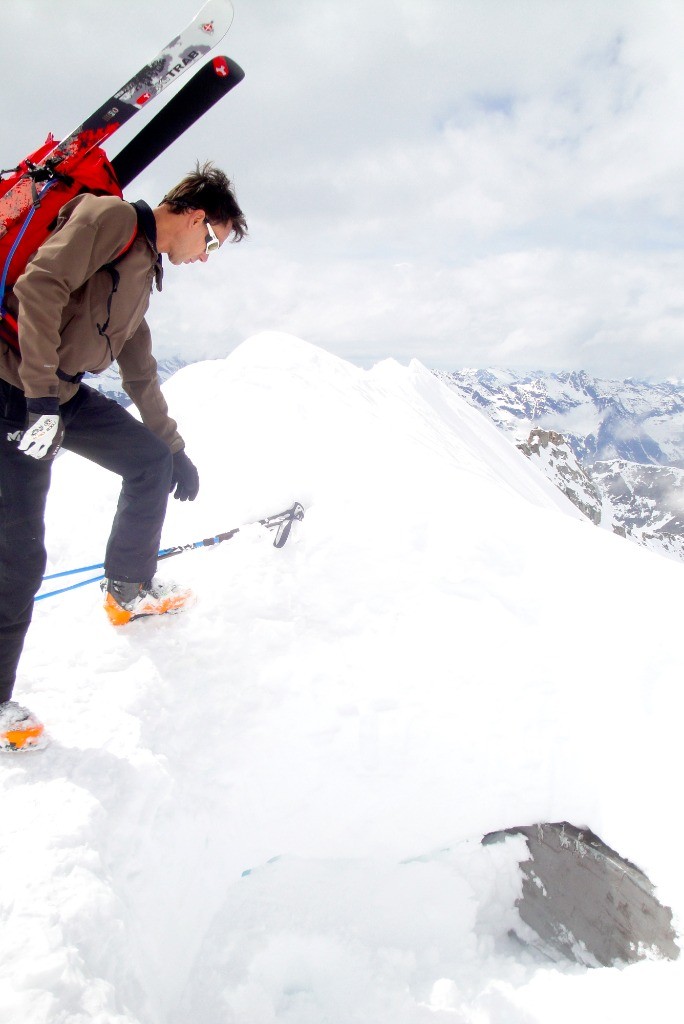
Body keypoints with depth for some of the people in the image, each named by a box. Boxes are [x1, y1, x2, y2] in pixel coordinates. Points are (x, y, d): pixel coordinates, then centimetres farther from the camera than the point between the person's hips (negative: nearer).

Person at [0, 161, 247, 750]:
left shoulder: (145, 268, 19)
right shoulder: (111, 217, -9)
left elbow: (140, 371, 25)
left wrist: (174, 446, 27)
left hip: (66, 391, 9)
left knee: (151, 459, 12)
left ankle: (129, 589, 25)